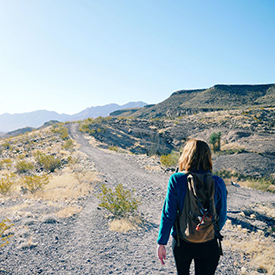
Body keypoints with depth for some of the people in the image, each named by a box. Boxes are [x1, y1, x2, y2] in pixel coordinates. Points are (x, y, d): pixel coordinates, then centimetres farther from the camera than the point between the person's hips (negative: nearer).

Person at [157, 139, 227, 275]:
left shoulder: (176, 180, -16)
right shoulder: (217, 183, -13)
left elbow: (168, 214, -13)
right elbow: (222, 216, -3)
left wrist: (161, 243, -3)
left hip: (181, 243, 0)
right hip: (208, 245, 0)